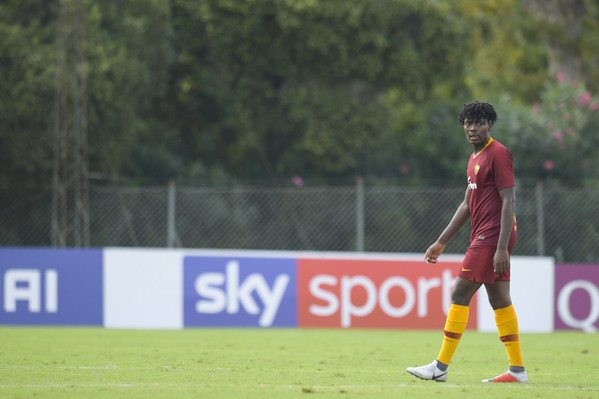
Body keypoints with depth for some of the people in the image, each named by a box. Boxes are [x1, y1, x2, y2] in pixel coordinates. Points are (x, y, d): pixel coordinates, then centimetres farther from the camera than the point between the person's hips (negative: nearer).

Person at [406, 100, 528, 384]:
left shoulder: (498, 154, -11)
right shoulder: (476, 158, 19)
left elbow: (508, 202, -17)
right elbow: (467, 205, 25)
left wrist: (502, 248, -23)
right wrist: (441, 242, 25)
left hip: (491, 238, -10)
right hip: (483, 237, 10)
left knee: (460, 295, -9)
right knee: (499, 300, 7)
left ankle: (441, 367, -7)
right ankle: (517, 370, 6)